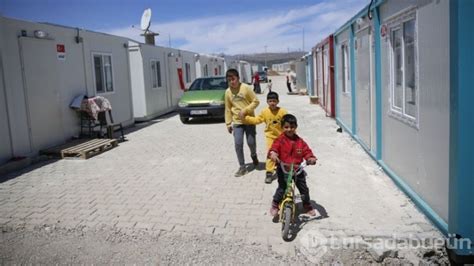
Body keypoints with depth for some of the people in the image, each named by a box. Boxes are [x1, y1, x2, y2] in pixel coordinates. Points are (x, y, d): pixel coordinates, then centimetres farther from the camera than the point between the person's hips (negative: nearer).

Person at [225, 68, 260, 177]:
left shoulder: (246, 88, -11)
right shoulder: (228, 92, 0)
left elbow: (256, 101, -8)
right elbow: (228, 109, 7)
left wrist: (245, 110, -18)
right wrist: (228, 124, 6)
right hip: (237, 122, 3)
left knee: (251, 142, 3)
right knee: (238, 144, -3)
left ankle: (253, 155, 37)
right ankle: (242, 167, 10)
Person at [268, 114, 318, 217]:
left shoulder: (300, 141, 0)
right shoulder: (280, 140, -8)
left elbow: (307, 151, -2)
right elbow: (274, 148, -22)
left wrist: (311, 158, -22)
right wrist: (273, 154, -44)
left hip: (298, 169, 3)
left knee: (304, 188, 9)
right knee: (282, 188, -10)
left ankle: (307, 205, 33)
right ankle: (275, 205, 13)